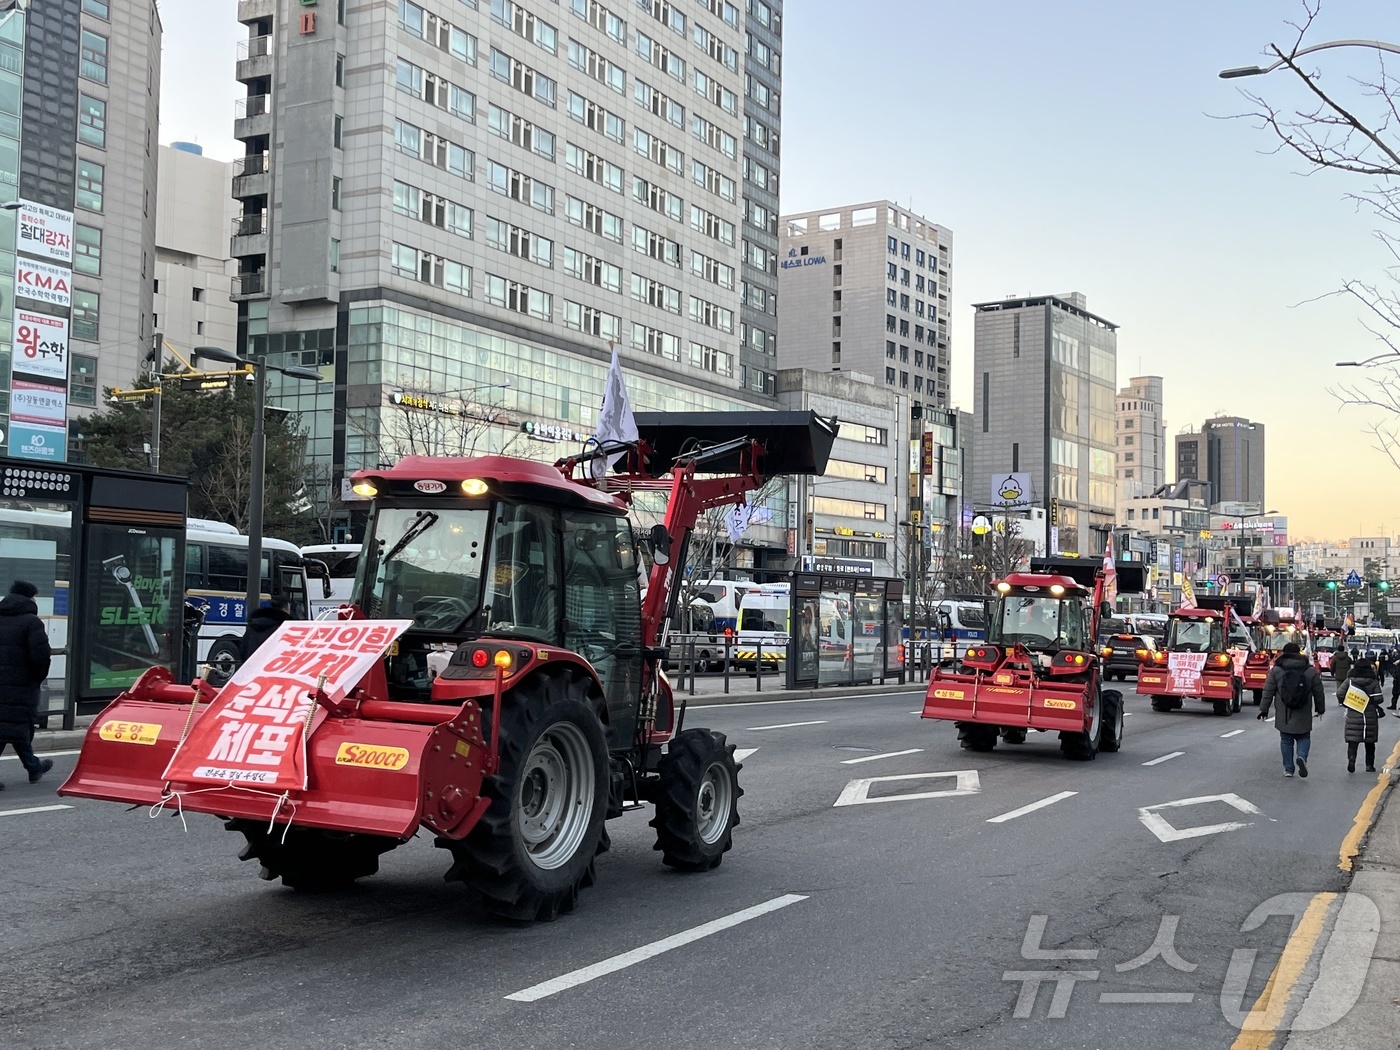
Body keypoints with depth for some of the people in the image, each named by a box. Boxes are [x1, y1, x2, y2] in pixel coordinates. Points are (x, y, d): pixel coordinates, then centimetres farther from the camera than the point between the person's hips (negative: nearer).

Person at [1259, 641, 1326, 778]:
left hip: (1283, 717, 0)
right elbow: (1319, 691, 8)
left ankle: (1288, 769, 11)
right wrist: (1320, 709, 22)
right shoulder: (1310, 670, 1)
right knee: (1304, 738, 14)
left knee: (1286, 741, 11)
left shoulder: (1276, 670, -3)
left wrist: (1264, 709, 6)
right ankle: (1302, 756, -14)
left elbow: (1268, 692, -2)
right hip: (1303, 716, 0)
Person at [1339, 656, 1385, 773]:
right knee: (1370, 742, 15)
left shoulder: (1349, 681, -2)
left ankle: (1351, 757, -26)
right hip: (1370, 715, 1)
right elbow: (1379, 698, -10)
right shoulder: (1374, 682, -4)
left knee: (1353, 740, -1)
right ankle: (1369, 765, 18)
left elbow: (1340, 694, -8)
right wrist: (1371, 701, 10)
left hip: (1353, 715, 0)